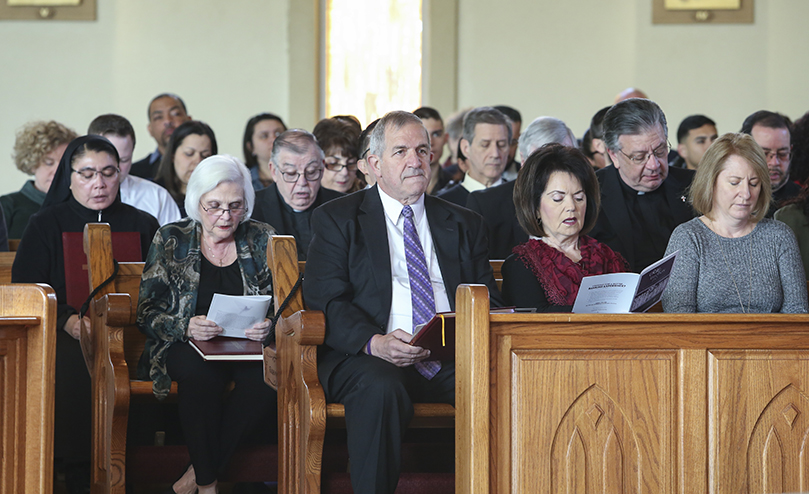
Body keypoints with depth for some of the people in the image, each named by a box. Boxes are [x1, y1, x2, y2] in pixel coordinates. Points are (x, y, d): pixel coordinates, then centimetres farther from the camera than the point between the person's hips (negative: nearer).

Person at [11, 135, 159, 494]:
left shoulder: (143, 225, 18)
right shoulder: (46, 225, 12)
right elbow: (24, 292, 4)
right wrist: (67, 321, -13)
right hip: (66, 337, -1)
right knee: (77, 370, -30)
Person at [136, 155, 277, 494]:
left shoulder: (262, 240, 9)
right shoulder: (171, 241, 5)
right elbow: (146, 313, 1)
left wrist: (269, 326, -16)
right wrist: (186, 326, -20)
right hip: (186, 348, -1)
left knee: (268, 377, -34)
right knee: (200, 372, -38)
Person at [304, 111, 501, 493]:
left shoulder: (465, 225, 23)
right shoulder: (336, 219, 11)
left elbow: (488, 301, 16)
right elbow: (325, 300, -1)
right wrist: (374, 342, -20)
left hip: (451, 360, 3)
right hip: (367, 358, -3)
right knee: (380, 389, -37)